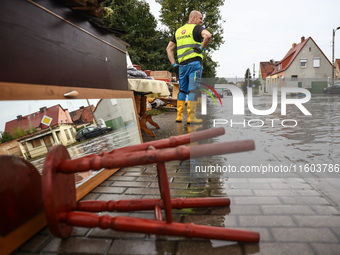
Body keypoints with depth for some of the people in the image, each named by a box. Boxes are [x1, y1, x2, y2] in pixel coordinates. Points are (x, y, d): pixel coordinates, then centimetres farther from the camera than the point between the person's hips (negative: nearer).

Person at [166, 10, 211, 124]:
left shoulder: (178, 31, 22)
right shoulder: (197, 28, 1)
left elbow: (169, 48, 20)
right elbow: (208, 35, -21)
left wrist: (173, 63, 14)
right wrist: (202, 47, -6)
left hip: (182, 64, 6)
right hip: (194, 62, -6)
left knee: (182, 90, 13)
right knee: (193, 90, -5)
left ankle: (179, 116, 14)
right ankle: (191, 118, -5)